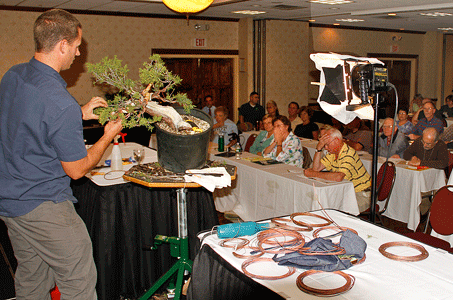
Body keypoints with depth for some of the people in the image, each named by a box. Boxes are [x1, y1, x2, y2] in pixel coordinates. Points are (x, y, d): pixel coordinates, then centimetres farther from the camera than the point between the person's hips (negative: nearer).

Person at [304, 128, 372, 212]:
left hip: (362, 195, -8)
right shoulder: (333, 153, 5)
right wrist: (318, 148, -10)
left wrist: (313, 174, -29)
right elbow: (316, 168, 2)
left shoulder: (349, 154, -24)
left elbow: (339, 177, -38)